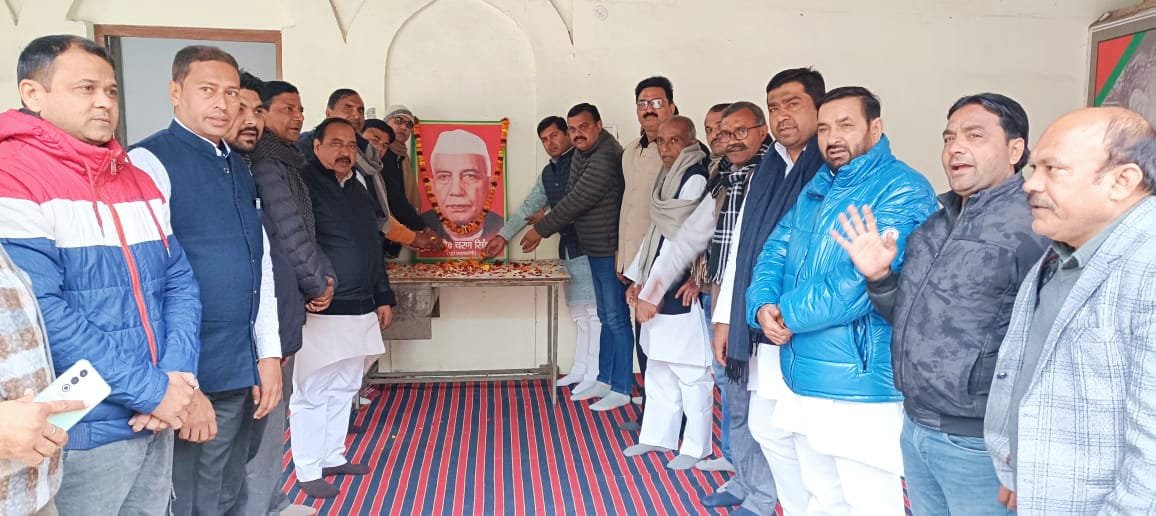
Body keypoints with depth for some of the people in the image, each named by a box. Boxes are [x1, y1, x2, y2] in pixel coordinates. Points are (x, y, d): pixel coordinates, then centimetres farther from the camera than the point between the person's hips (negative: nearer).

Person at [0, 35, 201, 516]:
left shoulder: (138, 179, 9)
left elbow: (180, 282, 7)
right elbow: (41, 314, -21)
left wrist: (177, 376, -8)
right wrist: (151, 389, -18)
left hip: (156, 422, 6)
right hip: (80, 434, -6)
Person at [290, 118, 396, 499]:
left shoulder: (360, 192, 17)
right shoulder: (304, 185, -8)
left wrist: (383, 298, 20)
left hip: (360, 311, 8)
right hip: (320, 311, -8)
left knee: (344, 389, 16)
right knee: (312, 392, 0)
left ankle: (333, 457, 30)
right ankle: (309, 472, 12)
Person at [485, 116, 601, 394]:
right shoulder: (548, 172, 18)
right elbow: (529, 206, 21)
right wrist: (503, 236, 17)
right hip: (567, 246, 8)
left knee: (594, 312, -3)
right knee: (579, 313, 12)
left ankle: (595, 374, 2)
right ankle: (580, 370, 18)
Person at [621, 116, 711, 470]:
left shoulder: (696, 178, -13)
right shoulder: (670, 176, 14)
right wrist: (639, 279, 13)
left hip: (682, 293, -9)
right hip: (659, 291, 9)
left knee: (690, 373, 1)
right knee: (659, 368, 17)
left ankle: (696, 447, 14)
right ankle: (657, 436, 29)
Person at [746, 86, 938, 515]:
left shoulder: (903, 191, -14)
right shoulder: (818, 187, 13)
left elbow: (863, 281, -25)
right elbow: (776, 249, 11)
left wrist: (788, 313, -14)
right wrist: (763, 305, -10)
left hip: (861, 384, -8)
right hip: (803, 376, 8)